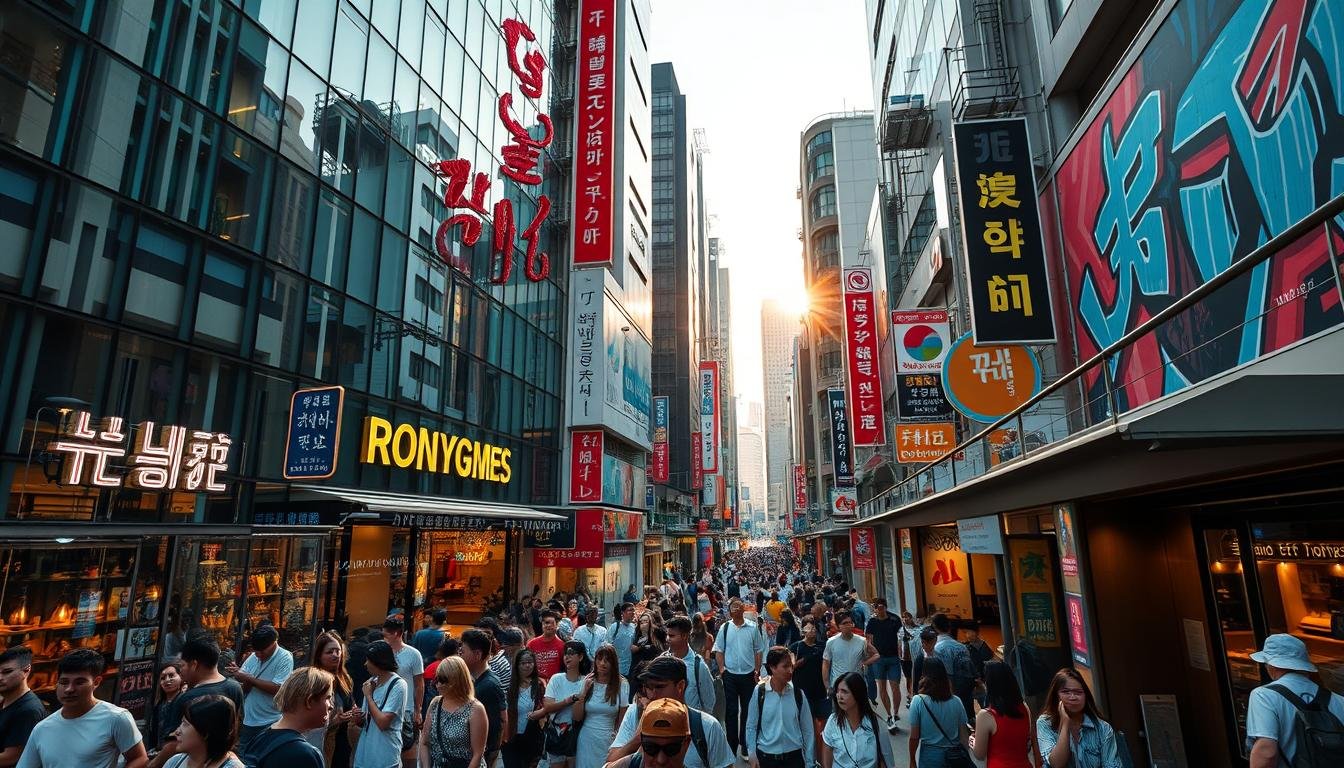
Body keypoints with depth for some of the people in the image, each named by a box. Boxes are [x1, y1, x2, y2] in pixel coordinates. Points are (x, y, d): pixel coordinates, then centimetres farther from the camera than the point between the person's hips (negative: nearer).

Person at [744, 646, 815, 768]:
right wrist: (752, 755, -4)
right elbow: (751, 726, -3)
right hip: (765, 757, -1)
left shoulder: (798, 694, -7)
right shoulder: (759, 692, -12)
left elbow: (807, 730, 0)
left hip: (794, 757, 1)